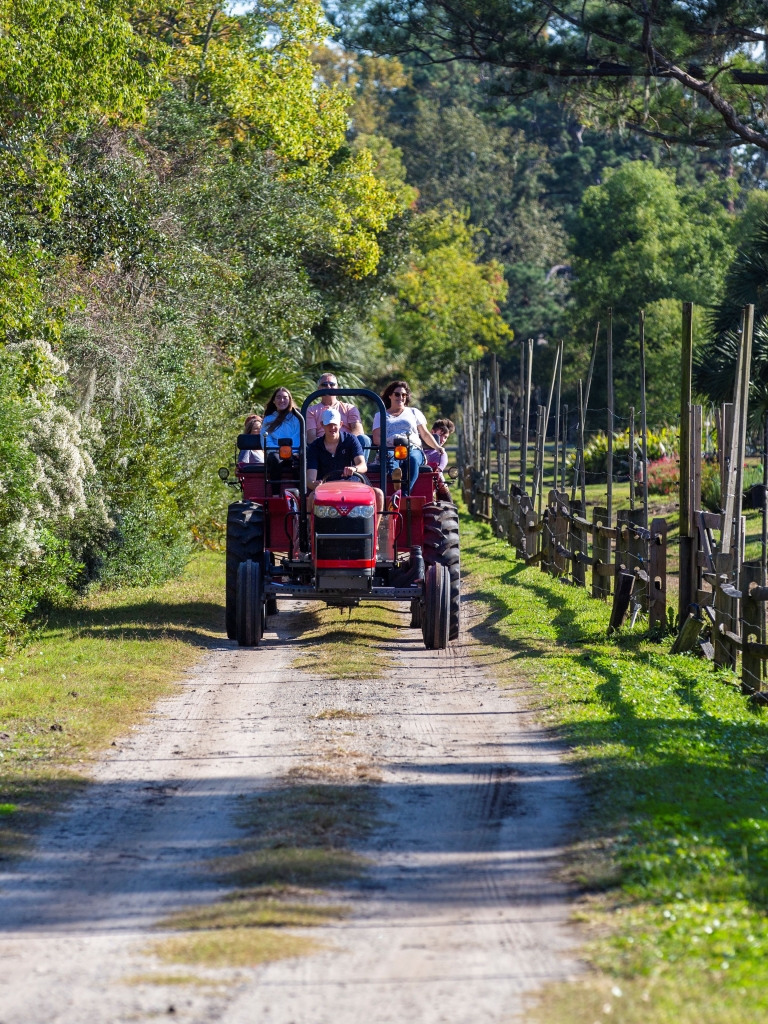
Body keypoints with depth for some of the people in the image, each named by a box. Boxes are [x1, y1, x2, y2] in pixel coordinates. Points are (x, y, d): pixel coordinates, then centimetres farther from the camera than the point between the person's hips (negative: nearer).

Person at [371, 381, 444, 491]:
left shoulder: (414, 412, 28)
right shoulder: (380, 415, 25)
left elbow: (425, 434, 22)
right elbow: (376, 438, 11)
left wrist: (437, 447, 3)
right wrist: (389, 445, -10)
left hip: (414, 449, 1)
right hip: (390, 450, -1)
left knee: (413, 459, -38)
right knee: (390, 458, -40)